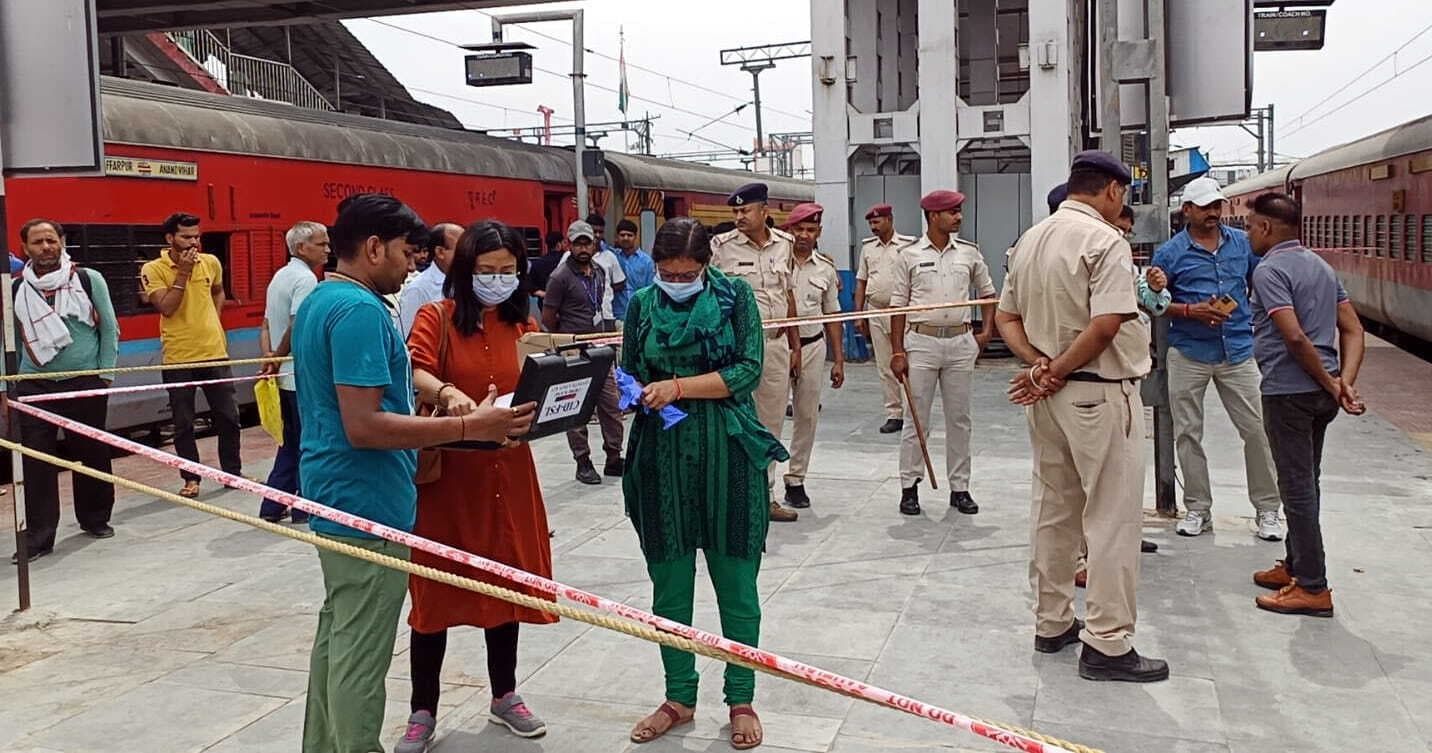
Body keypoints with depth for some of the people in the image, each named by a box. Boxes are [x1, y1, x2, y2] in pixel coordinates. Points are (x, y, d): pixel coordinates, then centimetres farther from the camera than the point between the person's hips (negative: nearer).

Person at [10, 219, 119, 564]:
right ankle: (38, 534, 3)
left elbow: (109, 329, 4)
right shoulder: (15, 290, 4)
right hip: (34, 385, 1)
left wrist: (105, 374, 0)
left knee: (92, 454, 9)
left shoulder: (89, 280, 0)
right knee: (36, 461, -3)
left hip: (85, 383, -1)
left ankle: (95, 519, 26)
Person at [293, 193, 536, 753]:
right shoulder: (360, 311, -21)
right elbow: (364, 426, -27)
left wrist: (436, 410, 23)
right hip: (367, 504, -11)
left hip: (335, 495, 11)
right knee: (360, 656, -2)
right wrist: (469, 427, -27)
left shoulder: (317, 302, 12)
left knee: (337, 634, 20)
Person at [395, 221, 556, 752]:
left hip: (509, 472, 4)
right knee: (436, 590, 3)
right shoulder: (437, 318, -6)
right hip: (446, 472, -4)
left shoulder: (524, 325, 8)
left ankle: (504, 696, 30)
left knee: (506, 583, 13)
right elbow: (414, 371, -22)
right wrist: (448, 393, -42)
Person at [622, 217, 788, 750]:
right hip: (662, 454, 3)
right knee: (669, 582, 9)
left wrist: (679, 387, -16)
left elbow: (749, 370, -9)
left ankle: (741, 701, 20)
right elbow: (630, 375, 10)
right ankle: (679, 698, 26)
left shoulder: (735, 297, -2)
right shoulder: (642, 305, 6)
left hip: (726, 453, -2)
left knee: (735, 581, 5)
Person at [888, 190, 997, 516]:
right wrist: (897, 351, -5)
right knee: (916, 419, 1)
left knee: (959, 419, 9)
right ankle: (909, 487, 11)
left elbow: (987, 292, 19)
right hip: (922, 342, -3)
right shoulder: (910, 255, -2)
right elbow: (898, 305, 0)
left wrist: (987, 330, 7)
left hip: (961, 342, 3)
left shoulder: (969, 252, 6)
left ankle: (959, 488, 17)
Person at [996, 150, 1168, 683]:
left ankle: (1052, 624, 26)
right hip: (1099, 394, -8)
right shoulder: (1105, 240, -14)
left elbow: (1006, 318, 12)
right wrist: (1059, 372, -13)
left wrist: (1039, 364, -2)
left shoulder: (1030, 240, 11)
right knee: (1112, 518, -1)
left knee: (1054, 511, 16)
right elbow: (1106, 324, -23)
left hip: (1046, 396, 8)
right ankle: (1107, 645, 3)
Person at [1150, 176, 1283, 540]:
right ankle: (1197, 508, 16)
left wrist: (1258, 324, 6)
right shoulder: (1170, 253, 0)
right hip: (1189, 353, -1)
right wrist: (1191, 311, -14)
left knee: (1256, 429, -1)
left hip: (1238, 350, 1)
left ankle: (1267, 510, 10)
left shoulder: (1243, 243, 8)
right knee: (1187, 433, 4)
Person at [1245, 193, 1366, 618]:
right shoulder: (1321, 266, 15)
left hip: (1288, 390, -9)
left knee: (1298, 487, -3)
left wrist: (1332, 385, -13)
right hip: (1321, 392, 9)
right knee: (1305, 483, 18)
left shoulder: (1269, 270, -12)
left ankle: (1313, 589, 1)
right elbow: (1353, 330, 9)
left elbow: (1296, 338, -22)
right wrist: (1345, 381, -3)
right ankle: (1296, 567, 30)